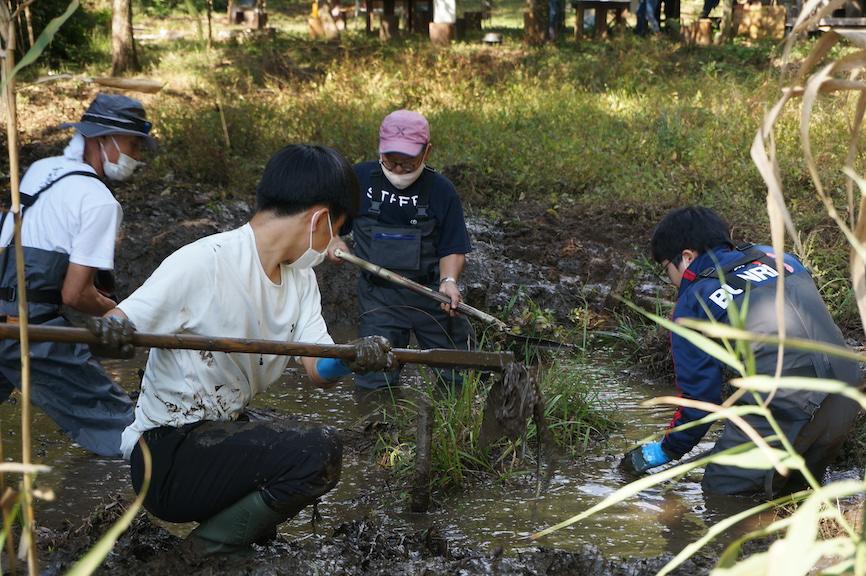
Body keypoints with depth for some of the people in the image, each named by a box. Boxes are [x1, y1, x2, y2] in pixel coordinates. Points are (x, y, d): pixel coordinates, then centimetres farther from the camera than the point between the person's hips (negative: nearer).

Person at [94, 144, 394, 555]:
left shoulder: (300, 277, 7)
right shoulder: (201, 263, -19)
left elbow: (319, 369, -5)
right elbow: (111, 330, -21)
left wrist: (354, 358, -27)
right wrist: (110, 332, -44)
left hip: (219, 436, 9)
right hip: (165, 457, -9)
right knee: (319, 453, -21)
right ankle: (217, 544, -4)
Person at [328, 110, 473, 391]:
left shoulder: (441, 190, -4)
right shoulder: (359, 179, -1)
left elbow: (453, 249, -1)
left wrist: (449, 280, -20)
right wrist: (331, 240, -6)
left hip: (431, 294, 0)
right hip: (378, 296, 0)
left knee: (459, 378, 8)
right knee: (374, 384, -5)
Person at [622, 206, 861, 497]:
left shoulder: (692, 302, 2)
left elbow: (700, 392, 3)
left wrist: (666, 451, 20)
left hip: (782, 411, -6)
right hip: (845, 403, 7)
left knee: (721, 494, 10)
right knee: (794, 489, 25)